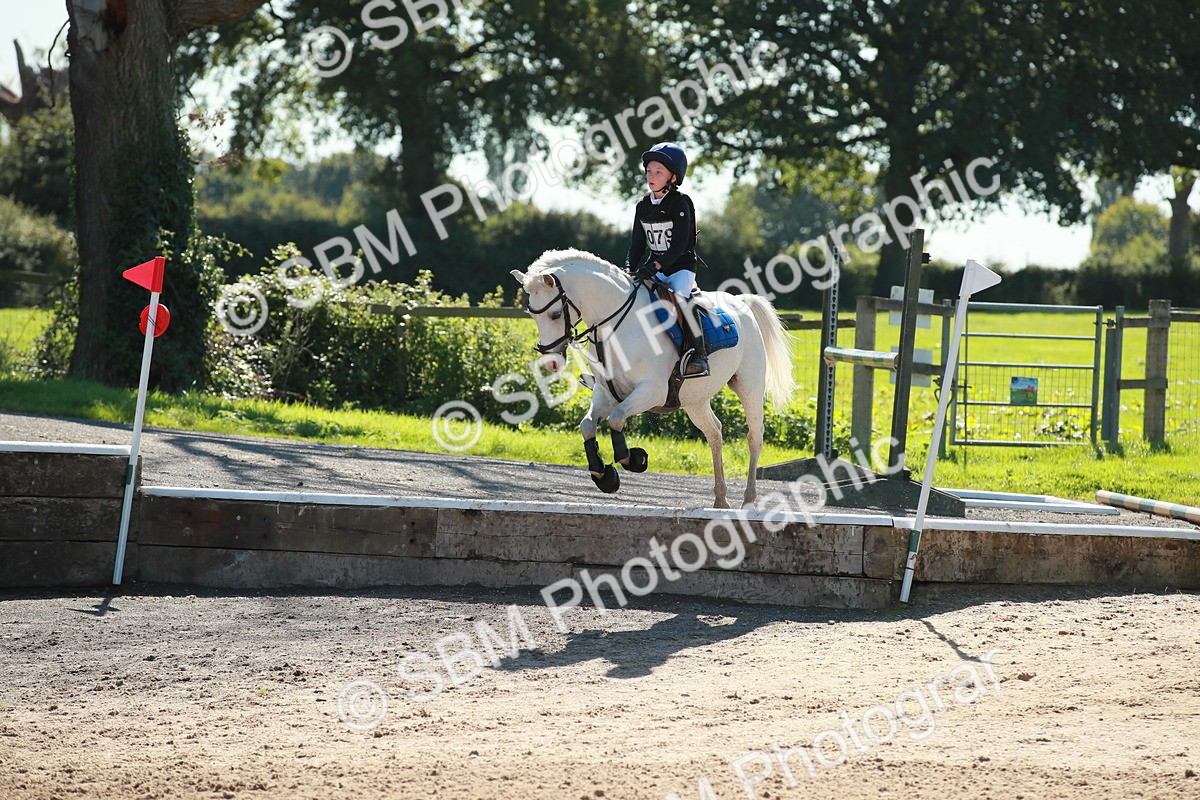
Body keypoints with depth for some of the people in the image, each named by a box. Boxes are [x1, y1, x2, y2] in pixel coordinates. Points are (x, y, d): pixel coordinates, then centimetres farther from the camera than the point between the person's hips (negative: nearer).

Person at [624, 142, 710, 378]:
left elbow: (679, 246, -20)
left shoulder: (680, 204, -12)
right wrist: (629, 270, -8)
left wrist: (655, 266, -30)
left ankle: (698, 355, -32)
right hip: (655, 268, 7)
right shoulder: (643, 206, 8)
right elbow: (637, 244, 9)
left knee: (682, 299, -30)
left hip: (681, 266, -7)